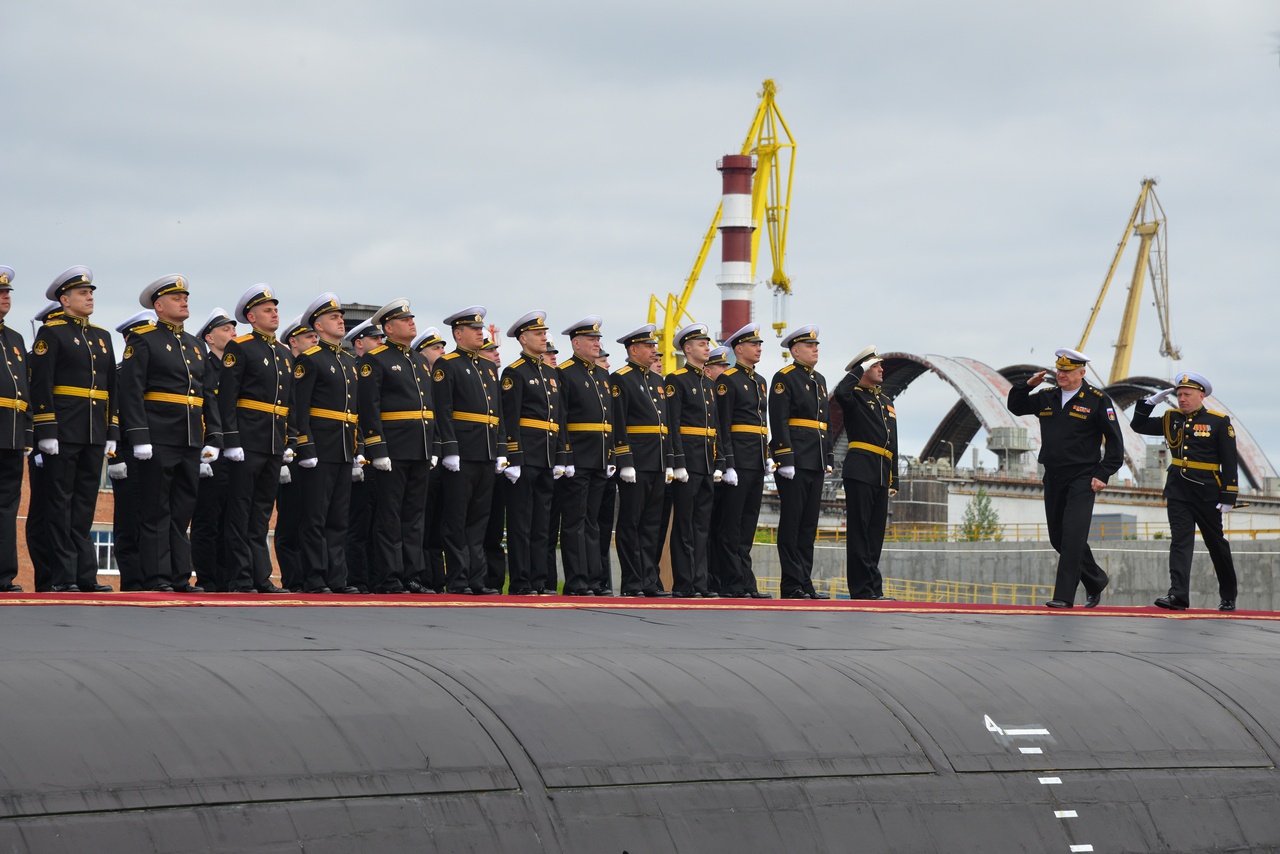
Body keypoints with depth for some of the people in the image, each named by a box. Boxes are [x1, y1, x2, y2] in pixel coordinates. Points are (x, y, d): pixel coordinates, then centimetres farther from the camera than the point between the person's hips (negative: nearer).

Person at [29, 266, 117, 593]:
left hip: (95, 435, 6)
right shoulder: (51, 333, -3)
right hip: (63, 433, -6)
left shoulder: (102, 336, 17)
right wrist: (46, 431, -16)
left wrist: (112, 433, 13)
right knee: (61, 504, -3)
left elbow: (111, 386, 19)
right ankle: (63, 577, -3)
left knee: (85, 505, 7)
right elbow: (40, 383, -9)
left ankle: (85, 576, 9)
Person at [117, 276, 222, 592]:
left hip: (191, 442, 6)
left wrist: (213, 438, 9)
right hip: (159, 442, -6)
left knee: (183, 511, 8)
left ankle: (180, 577, 10)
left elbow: (210, 395, 19)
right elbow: (131, 391, -9)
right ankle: (157, 578, -4)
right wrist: (139, 437, -16)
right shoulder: (143, 340, -1)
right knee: (156, 511, -4)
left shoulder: (196, 346, 19)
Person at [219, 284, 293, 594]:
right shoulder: (239, 348, -5)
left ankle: (261, 578, 11)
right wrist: (232, 440, -16)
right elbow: (226, 398, -10)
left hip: (275, 445, 7)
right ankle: (240, 580, -3)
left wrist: (290, 443, 15)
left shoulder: (285, 353, 17)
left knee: (262, 513, 10)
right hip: (248, 442, -7)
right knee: (240, 513, -3)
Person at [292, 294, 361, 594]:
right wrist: (306, 449, -17)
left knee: (339, 518, 8)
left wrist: (358, 449, 17)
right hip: (320, 450, -7)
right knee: (315, 518, -5)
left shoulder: (349, 361, 18)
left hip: (345, 451, 8)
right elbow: (300, 408, -11)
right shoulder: (309, 360, -6)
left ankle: (337, 578, 10)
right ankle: (314, 580, -4)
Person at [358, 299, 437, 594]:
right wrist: (378, 450, -18)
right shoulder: (375, 360, -5)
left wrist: (434, 448, 14)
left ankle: (409, 575, 12)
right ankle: (387, 580, -3)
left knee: (414, 517, 8)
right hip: (392, 452, -7)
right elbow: (369, 408, -12)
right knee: (389, 517, -5)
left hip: (421, 454, 7)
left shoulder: (421, 362, 19)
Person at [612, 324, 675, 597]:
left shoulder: (658, 381, 18)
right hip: (635, 463, -8)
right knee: (631, 524, -3)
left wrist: (669, 462, 15)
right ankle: (632, 584, -2)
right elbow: (618, 424, -12)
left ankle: (650, 581, 10)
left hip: (657, 465, 8)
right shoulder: (620, 380, -6)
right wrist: (625, 463, -18)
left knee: (652, 524, 8)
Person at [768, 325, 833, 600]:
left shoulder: (819, 380, 19)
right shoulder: (784, 378, -6)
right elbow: (779, 421, -13)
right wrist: (785, 460, -19)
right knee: (792, 523, -5)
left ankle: (805, 582, 11)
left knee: (809, 525, 8)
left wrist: (829, 458, 17)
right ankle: (792, 585, -5)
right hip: (794, 461, -8)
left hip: (816, 463, 8)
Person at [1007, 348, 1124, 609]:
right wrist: (1027, 385, 4)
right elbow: (1016, 406, 24)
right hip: (1053, 479, 6)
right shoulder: (1047, 398, 12)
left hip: (1082, 479, -6)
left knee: (1073, 536, -15)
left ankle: (1064, 596, -17)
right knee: (1058, 537, 9)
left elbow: (1115, 441, -3)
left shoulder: (1098, 401, -4)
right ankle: (1095, 581, 28)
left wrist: (1102, 475, -10)